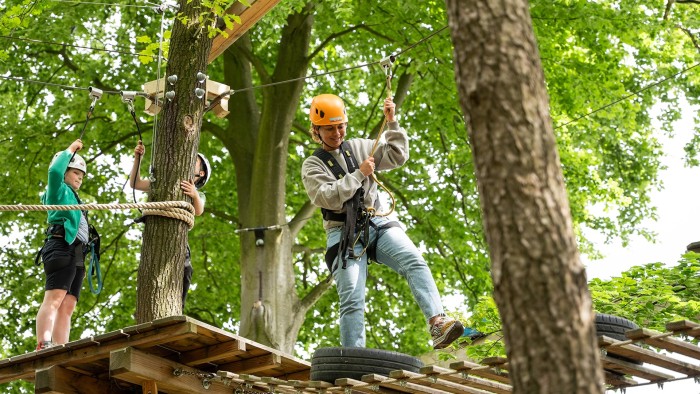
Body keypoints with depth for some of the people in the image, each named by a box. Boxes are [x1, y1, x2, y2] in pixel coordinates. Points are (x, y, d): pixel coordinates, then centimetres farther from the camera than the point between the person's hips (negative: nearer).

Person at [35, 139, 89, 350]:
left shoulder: (73, 198, 33)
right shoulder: (59, 190, 10)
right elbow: (54, 170, -14)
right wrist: (70, 150, 0)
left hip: (76, 255, 9)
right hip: (62, 249, -9)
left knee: (67, 306, -3)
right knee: (54, 299, -23)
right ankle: (43, 347, -37)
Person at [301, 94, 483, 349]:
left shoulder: (359, 147, 19)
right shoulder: (312, 165, 8)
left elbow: (398, 156, 14)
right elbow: (326, 197, -9)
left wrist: (392, 123, 5)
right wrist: (359, 174, -7)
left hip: (376, 224, 3)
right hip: (344, 234, -2)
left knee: (414, 261, -25)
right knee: (351, 300, -13)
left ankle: (438, 324, -40)